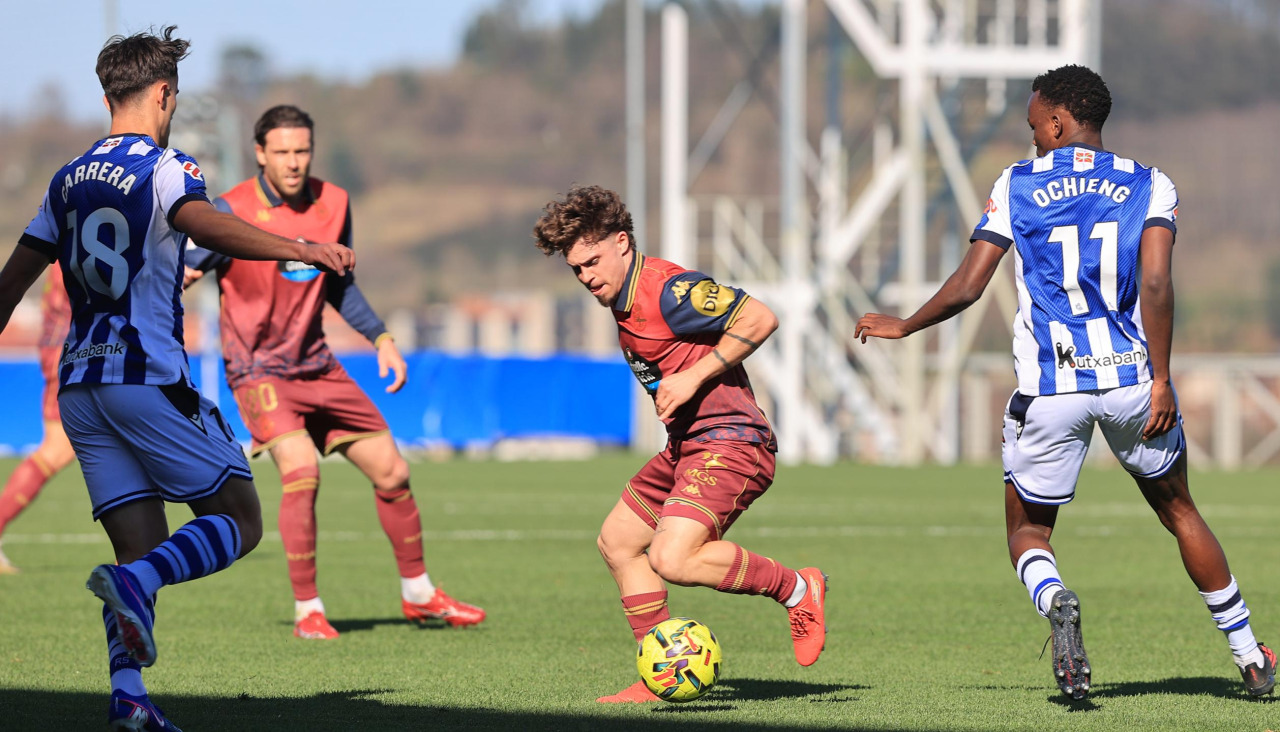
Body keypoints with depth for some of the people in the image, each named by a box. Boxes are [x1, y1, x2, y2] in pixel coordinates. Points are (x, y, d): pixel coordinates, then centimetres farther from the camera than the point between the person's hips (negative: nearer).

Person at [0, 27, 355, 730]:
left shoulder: (69, 179, 16)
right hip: (148, 376, -7)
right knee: (238, 520, 0)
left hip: (79, 383, 7)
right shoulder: (165, 168, -5)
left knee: (143, 550, 5)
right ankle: (131, 585, -25)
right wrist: (300, 248, -28)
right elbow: (203, 223, -26)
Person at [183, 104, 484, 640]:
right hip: (257, 369, -6)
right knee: (301, 469, -26)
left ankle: (418, 594, 28)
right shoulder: (232, 212, -15)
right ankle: (307, 610, -13)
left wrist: (381, 338, 9)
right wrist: (178, 274, -43)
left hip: (316, 365, 6)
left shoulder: (333, 204, 1)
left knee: (391, 472, 8)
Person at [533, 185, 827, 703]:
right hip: (687, 446, 11)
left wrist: (694, 377, -20)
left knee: (672, 560, -26)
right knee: (618, 542, 15)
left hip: (729, 442, -11)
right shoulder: (624, 300, 13)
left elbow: (759, 318, -21)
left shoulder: (668, 290, -17)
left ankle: (796, 589, -9)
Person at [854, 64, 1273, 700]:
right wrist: (1160, 381, -10)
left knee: (1029, 531, 14)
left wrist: (901, 327, 16)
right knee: (1179, 512, 21)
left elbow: (966, 287, 0)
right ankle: (1248, 656, 22)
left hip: (1050, 388, -1)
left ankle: (1054, 600, -21)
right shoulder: (1149, 187, 4)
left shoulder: (1016, 186, 2)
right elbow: (1155, 284, -10)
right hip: (1131, 380, 1)